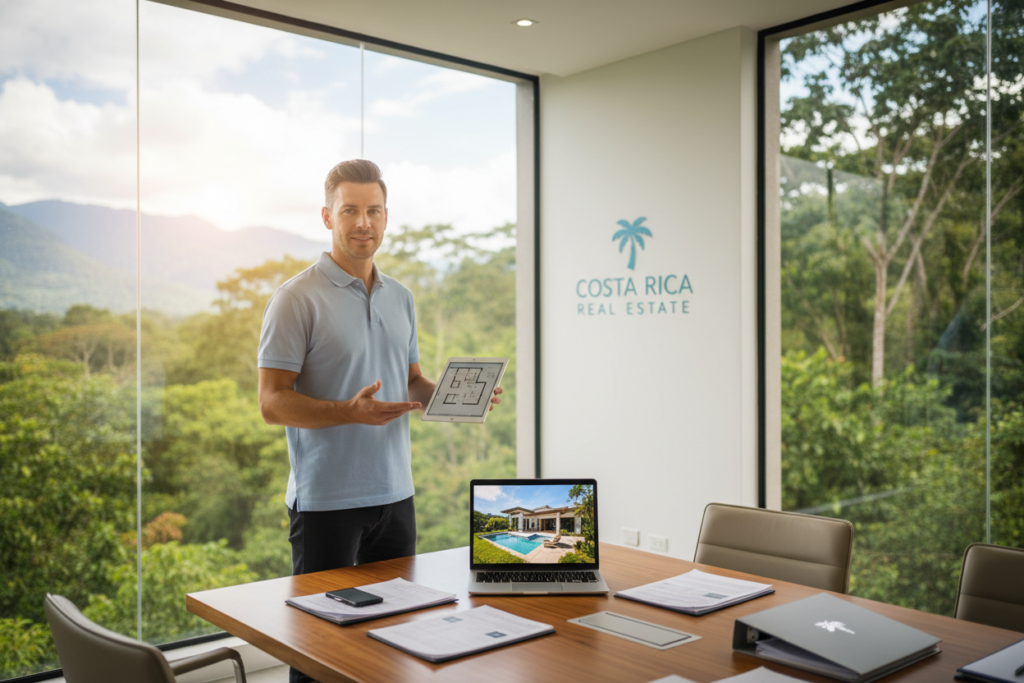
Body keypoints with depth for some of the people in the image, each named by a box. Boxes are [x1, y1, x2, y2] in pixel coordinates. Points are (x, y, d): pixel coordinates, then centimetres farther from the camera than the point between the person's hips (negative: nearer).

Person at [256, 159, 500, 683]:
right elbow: (272, 404, -13)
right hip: (325, 500, -6)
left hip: (394, 496, 6)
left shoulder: (400, 297, 12)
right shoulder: (297, 298, -9)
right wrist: (350, 412, -29)